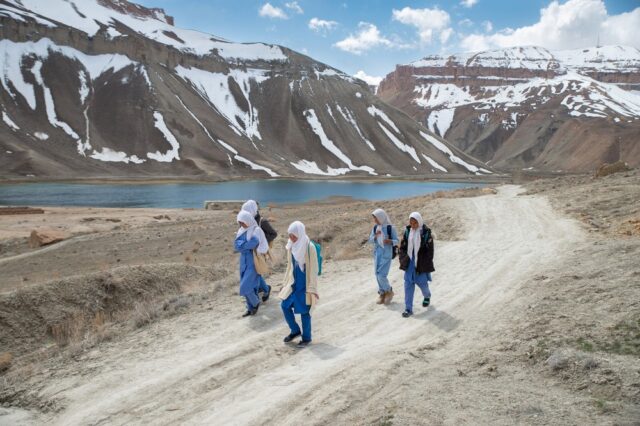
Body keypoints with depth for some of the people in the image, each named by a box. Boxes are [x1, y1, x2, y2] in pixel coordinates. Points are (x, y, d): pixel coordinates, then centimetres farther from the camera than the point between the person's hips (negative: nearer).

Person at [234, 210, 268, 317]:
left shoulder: (256, 230, -14)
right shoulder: (241, 230, 7)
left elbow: (253, 243, -30)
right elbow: (236, 245, -4)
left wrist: (242, 245, -13)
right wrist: (248, 245, -19)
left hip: (253, 262, -7)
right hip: (244, 262, 7)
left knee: (245, 287, -10)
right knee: (247, 286, 10)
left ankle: (256, 302, 15)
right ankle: (251, 308, 22)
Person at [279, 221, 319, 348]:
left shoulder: (309, 247, -18)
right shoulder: (291, 246, 1)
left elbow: (313, 269, -15)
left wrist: (312, 288, -15)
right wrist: (285, 282, 15)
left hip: (305, 285, -6)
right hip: (293, 283, 6)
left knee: (304, 311, 2)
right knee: (285, 306, 7)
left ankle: (306, 337, 21)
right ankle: (295, 330, 28)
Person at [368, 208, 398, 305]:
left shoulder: (390, 228, -12)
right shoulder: (375, 227, 3)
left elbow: (396, 241, -7)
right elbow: (370, 240, 6)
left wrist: (390, 241, -28)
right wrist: (375, 236, -14)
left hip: (386, 254, -5)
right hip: (377, 253, 6)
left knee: (382, 275, -10)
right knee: (378, 275, 9)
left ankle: (389, 291, 15)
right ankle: (382, 293, 26)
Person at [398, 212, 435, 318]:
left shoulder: (426, 232, -10)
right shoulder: (407, 231, 1)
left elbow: (430, 250, -9)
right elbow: (402, 247, 8)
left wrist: (425, 264, -11)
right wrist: (403, 259, -1)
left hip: (421, 264, -3)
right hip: (409, 263, 3)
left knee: (422, 282, 10)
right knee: (408, 285, 1)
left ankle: (427, 296, 45)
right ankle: (408, 309, 6)